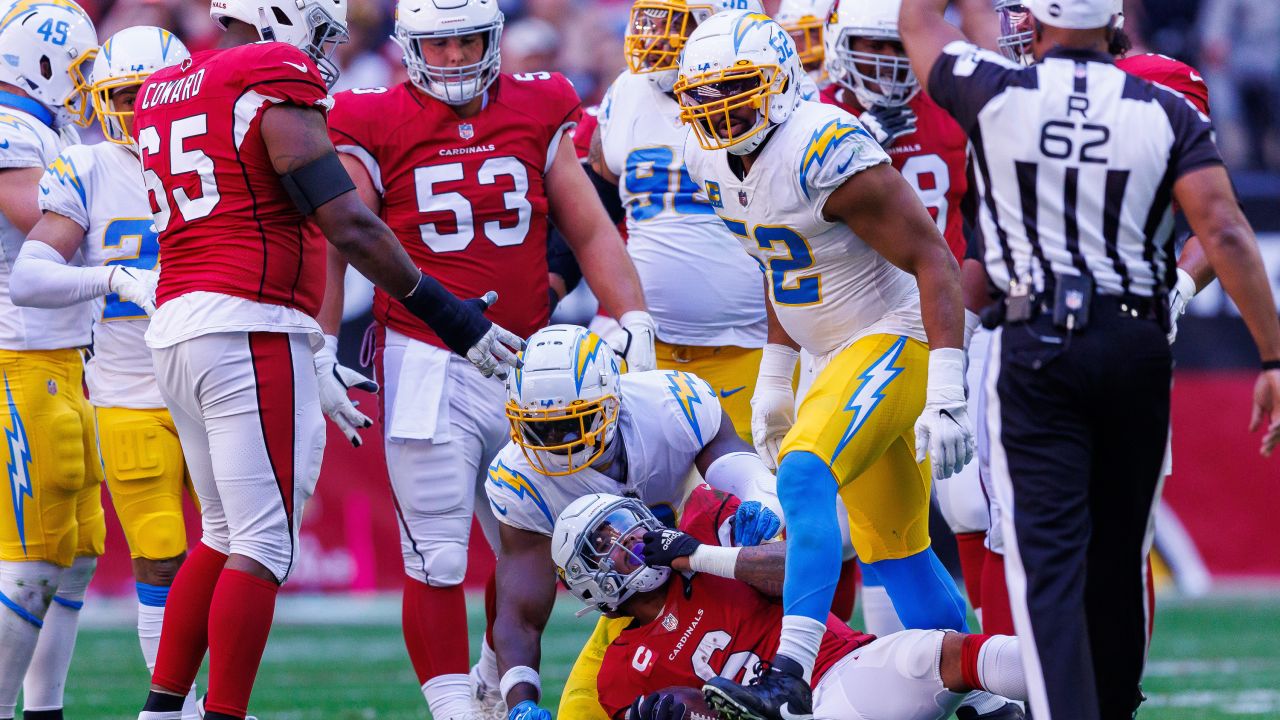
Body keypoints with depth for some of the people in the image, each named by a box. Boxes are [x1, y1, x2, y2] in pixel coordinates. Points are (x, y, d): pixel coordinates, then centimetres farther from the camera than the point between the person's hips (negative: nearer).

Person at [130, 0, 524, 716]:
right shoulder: (276, 80, -7)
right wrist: (449, 313, -4)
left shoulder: (164, 95, 19)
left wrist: (313, 364, 28)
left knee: (225, 536, 18)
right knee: (264, 548, -4)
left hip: (175, 332, 9)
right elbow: (348, 225, -12)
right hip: (252, 334, -9)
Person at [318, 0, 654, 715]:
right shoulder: (376, 127, -2)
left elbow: (591, 231, 11)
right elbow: (333, 247, -1)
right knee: (437, 555, -8)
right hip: (428, 366, -4)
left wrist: (634, 322, 1)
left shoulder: (537, 114, 8)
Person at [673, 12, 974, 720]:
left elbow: (932, 261, -24)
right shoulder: (714, 161, 2)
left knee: (804, 475, -28)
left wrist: (945, 395, -29)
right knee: (892, 550, 13)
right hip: (839, 355, 10)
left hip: (896, 338, -10)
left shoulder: (826, 150, -25)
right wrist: (774, 378, 19)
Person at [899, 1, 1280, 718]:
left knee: (1049, 555, -6)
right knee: (1118, 552, 16)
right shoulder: (1167, 115, -1)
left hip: (1036, 344, -2)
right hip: (1137, 344, 2)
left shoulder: (996, 93, -3)